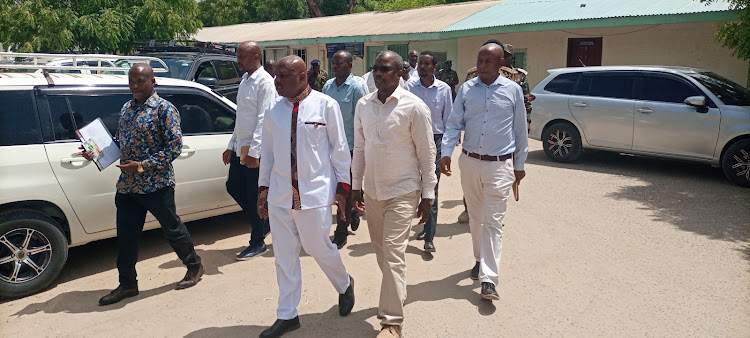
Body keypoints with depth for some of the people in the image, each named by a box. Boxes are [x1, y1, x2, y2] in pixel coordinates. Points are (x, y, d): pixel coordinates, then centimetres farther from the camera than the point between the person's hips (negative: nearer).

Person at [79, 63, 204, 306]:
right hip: (127, 185, 7)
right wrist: (96, 152, 2)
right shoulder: (126, 108, 13)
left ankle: (194, 266, 28)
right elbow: (119, 142, 20)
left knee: (172, 228, 7)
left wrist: (143, 166, -21)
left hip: (156, 184, -6)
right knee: (126, 235, 9)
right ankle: (127, 285, 23)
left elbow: (175, 146, -16)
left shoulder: (164, 109, -10)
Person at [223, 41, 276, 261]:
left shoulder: (265, 82, -12)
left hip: (255, 150, -9)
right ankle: (262, 223, 32)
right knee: (233, 187, 13)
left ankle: (257, 242, 15)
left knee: (254, 195, 0)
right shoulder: (245, 80, 15)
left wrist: (253, 151, -24)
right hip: (240, 147, 9)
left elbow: (263, 119, -19)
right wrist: (231, 146, 18)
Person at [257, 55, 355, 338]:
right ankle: (287, 315, 24)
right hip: (280, 194, 4)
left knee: (318, 248, 7)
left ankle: (345, 285, 39)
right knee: (284, 255, 9)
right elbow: (267, 152, 12)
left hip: (315, 192, -4)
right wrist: (264, 186, 10)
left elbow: (339, 149, -2)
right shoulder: (274, 111, 6)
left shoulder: (326, 105, -6)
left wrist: (342, 186, -3)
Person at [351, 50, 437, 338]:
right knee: (380, 249, 16)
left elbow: (426, 153, -8)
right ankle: (394, 292, 39)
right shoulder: (363, 105, 3)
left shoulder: (414, 106, -12)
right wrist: (355, 186, 11)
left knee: (393, 252, -7)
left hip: (402, 190, -5)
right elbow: (359, 148, 10)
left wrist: (427, 194, -6)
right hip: (372, 190, 5)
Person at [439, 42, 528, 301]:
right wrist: (446, 152, -12)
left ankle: (488, 279, -4)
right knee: (475, 216, 16)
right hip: (470, 161, 3)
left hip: (499, 165, -3)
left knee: (493, 221, -5)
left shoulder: (513, 90, -3)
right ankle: (480, 260, 35)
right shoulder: (466, 89, 2)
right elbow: (454, 124, 2)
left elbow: (520, 129, 3)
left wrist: (520, 164, 6)